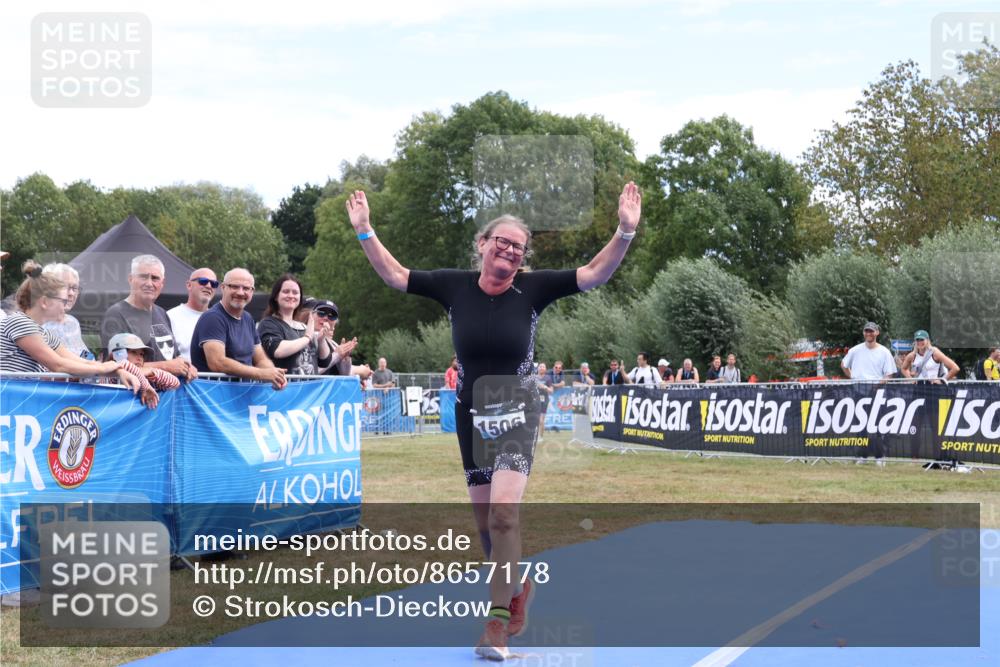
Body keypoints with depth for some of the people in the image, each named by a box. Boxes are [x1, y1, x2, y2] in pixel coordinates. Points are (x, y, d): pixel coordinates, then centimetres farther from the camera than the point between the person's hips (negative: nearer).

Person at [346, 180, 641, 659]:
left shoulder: (532, 288, -7)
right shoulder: (454, 285, -2)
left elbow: (594, 274, -10)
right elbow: (395, 275, 4)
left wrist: (626, 232, -22)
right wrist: (364, 231, -3)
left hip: (516, 411, -3)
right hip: (471, 412, 3)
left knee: (503, 512, -18)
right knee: (484, 520, 8)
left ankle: (497, 624, -12)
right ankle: (518, 586, 36)